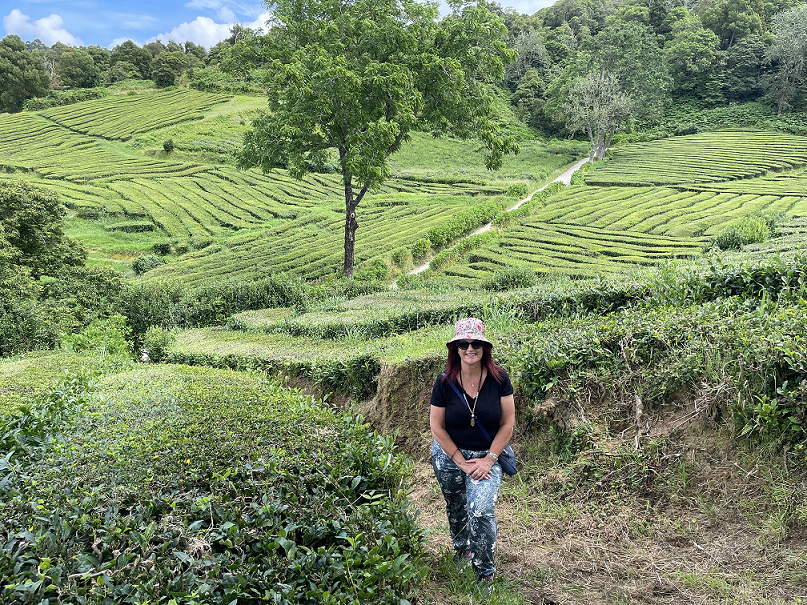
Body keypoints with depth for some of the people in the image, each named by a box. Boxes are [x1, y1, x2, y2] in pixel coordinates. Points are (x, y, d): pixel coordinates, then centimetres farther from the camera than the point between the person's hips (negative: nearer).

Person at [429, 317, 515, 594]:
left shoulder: (499, 379, -13)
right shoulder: (445, 382, -13)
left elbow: (507, 423, -7)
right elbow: (437, 426, -8)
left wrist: (488, 459, -12)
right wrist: (461, 462, -11)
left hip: (487, 456, -2)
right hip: (449, 455, 2)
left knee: (481, 510, -17)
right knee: (455, 507, 19)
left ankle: (485, 572, 3)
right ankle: (461, 547, 51)